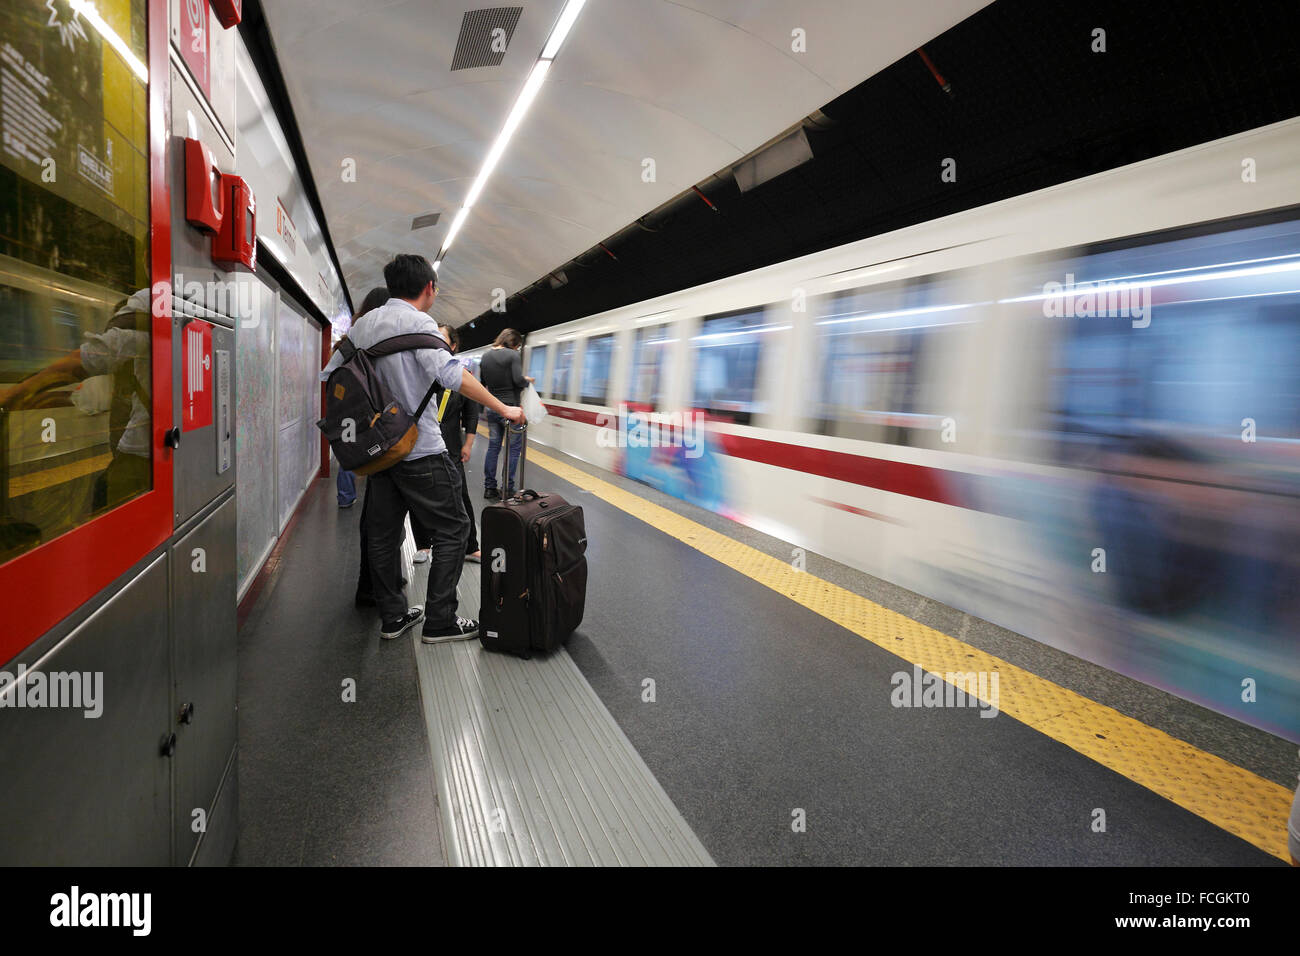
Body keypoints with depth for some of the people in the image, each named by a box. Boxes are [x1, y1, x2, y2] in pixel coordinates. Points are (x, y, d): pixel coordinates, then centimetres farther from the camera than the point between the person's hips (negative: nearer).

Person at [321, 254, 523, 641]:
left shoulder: (362, 324, 13)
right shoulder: (418, 322, -11)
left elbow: (331, 373, 16)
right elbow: (448, 372, -26)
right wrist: (503, 409, -26)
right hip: (419, 449, -8)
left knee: (383, 532, 12)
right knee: (452, 529, 1)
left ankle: (392, 616, 22)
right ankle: (439, 620, 2)